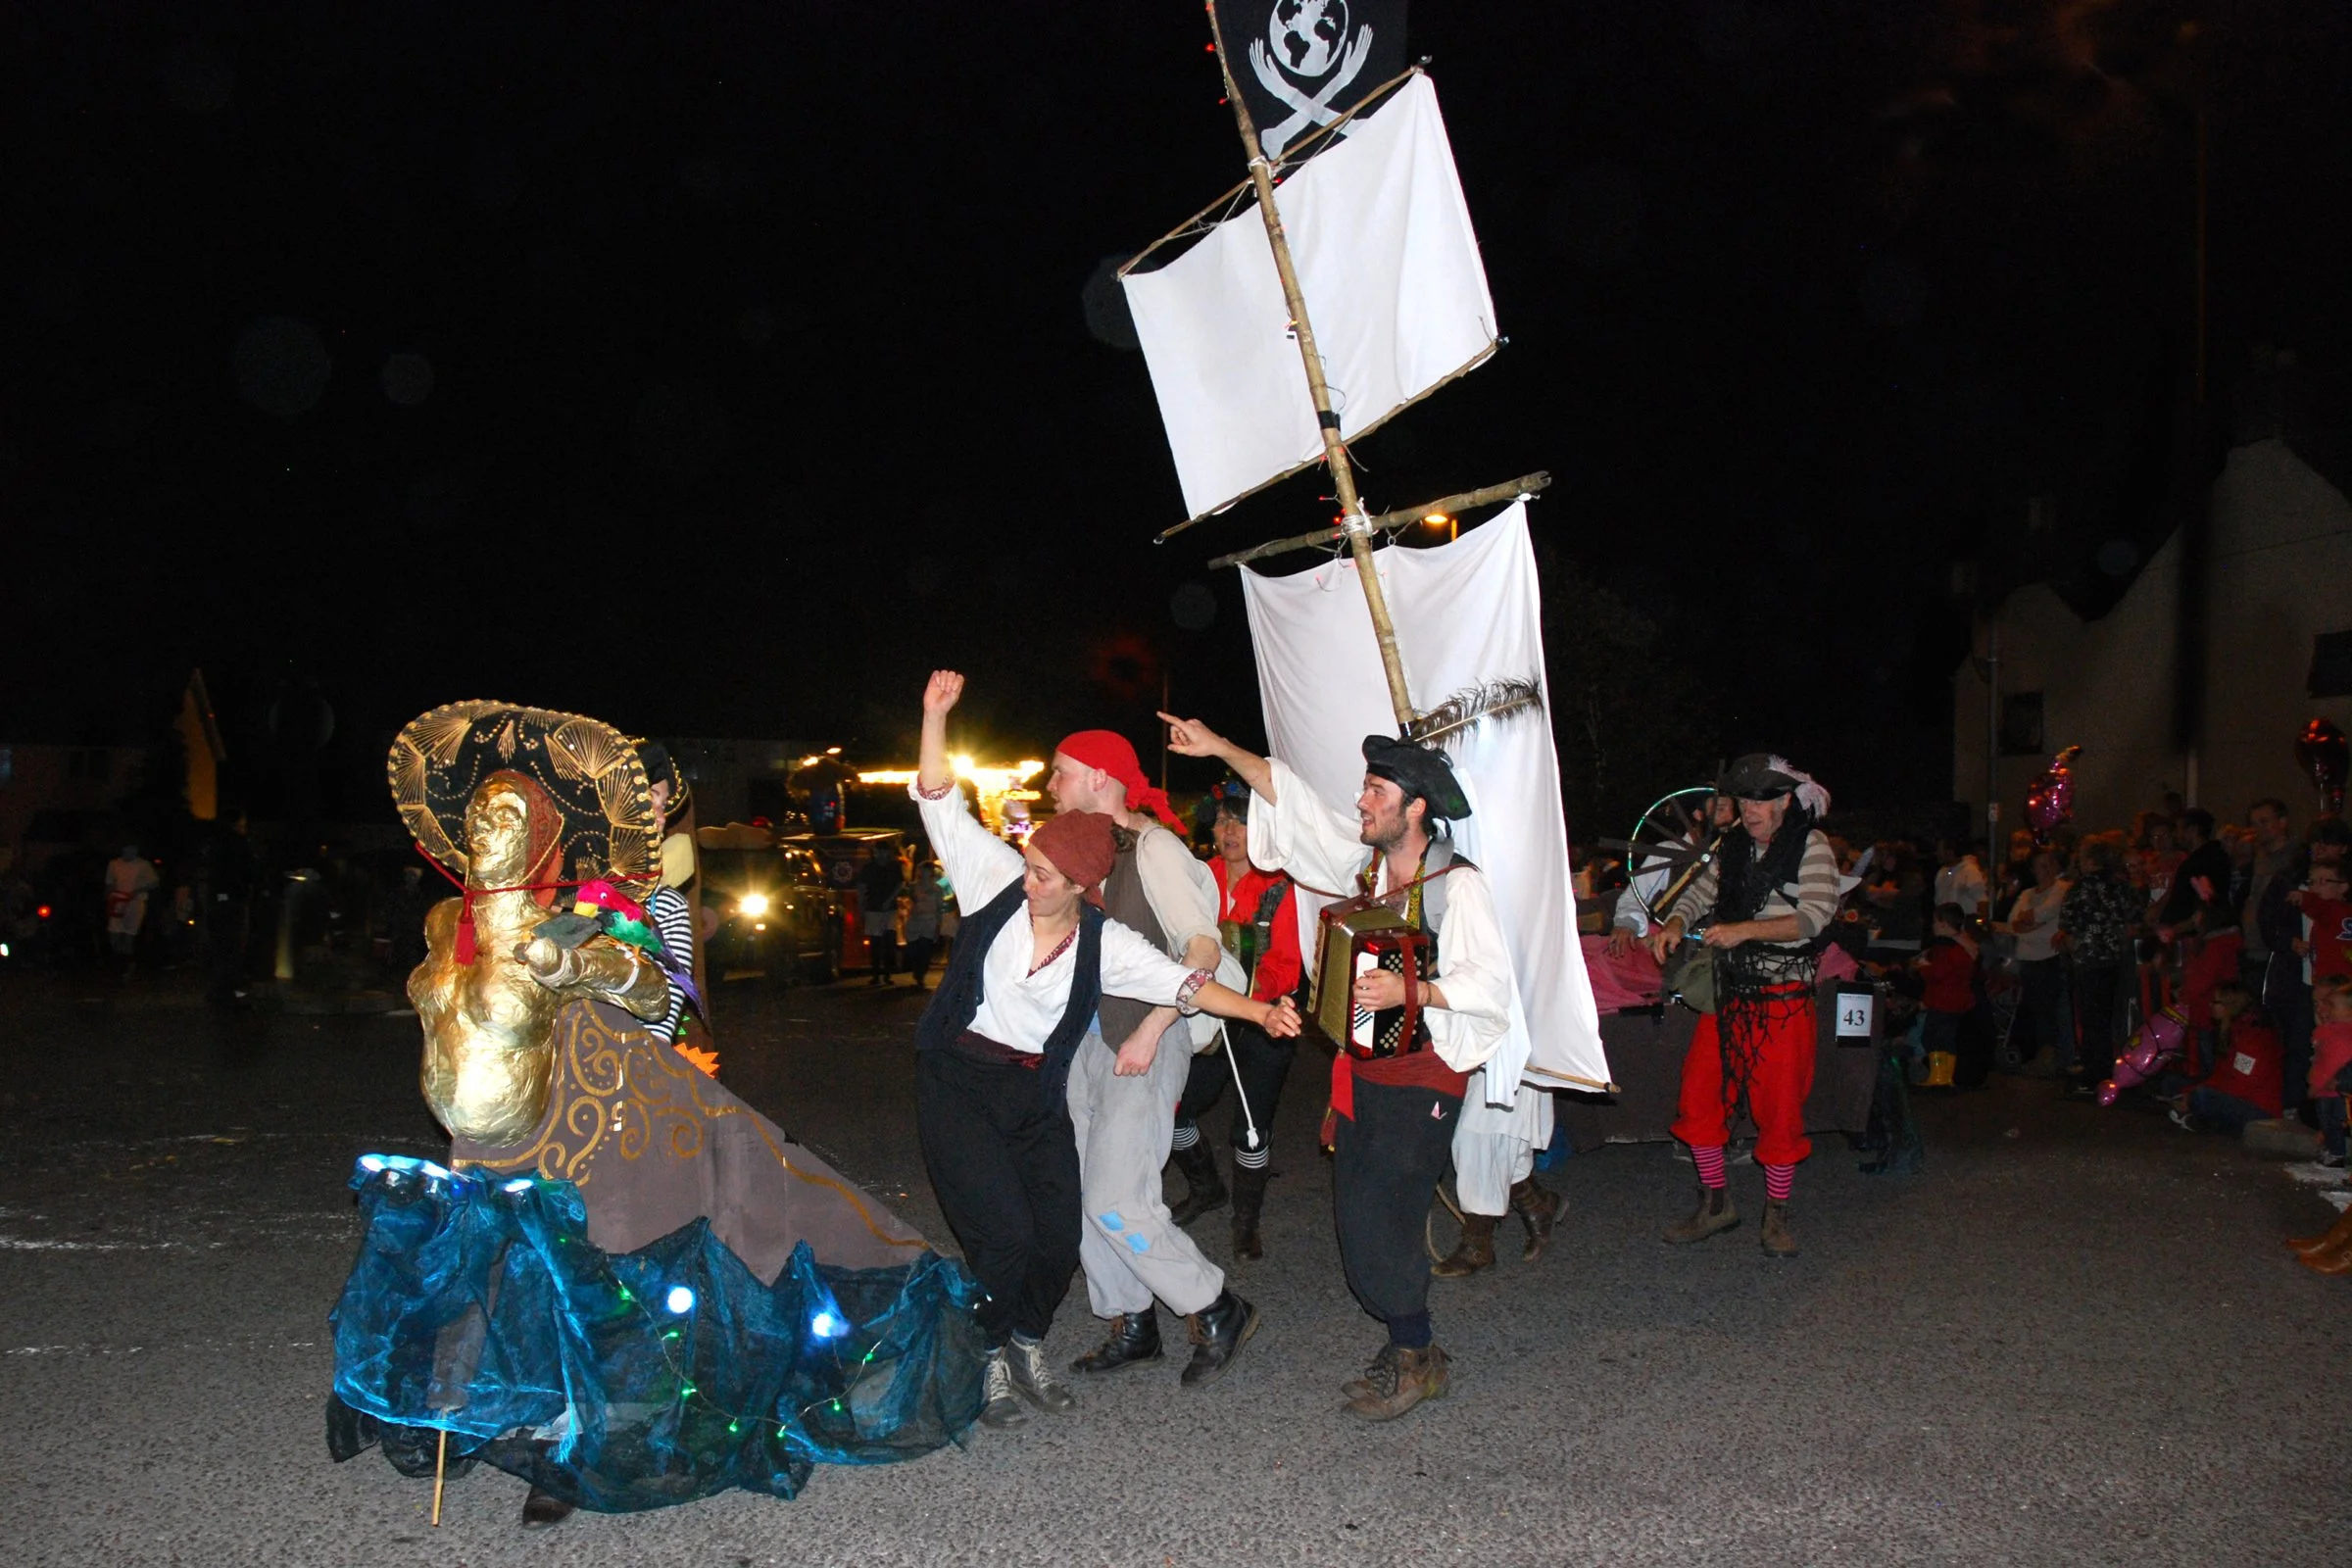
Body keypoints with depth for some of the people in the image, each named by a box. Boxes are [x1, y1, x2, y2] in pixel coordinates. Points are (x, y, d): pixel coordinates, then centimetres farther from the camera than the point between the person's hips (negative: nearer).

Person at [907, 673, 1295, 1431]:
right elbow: (941, 806, -4)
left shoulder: (1103, 944, -4)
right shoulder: (998, 879, -5)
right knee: (1004, 1233, -11)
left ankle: (1028, 1345, 29)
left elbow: (1183, 983, -8)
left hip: (1036, 1096, 2)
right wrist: (936, 717, -12)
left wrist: (1261, 1012, -20)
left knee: (1060, 1236, 1)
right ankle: (988, 1361, 12)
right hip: (959, 1083, -2)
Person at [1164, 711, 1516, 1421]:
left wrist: (1410, 990, -27)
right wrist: (1219, 748, 7)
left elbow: (1492, 982, -20)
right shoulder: (1368, 862, 6)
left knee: (1381, 1220, -8)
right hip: (1365, 1068, 7)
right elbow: (1293, 801, 9)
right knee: (1357, 1216, 9)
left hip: (1422, 1077, -7)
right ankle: (1412, 1348, 23)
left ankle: (1415, 1358, 11)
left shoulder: (1457, 883, -14)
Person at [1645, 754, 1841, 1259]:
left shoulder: (1811, 845, -5)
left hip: (1784, 996, -5)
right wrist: (1675, 923, -3)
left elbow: (1817, 913, -15)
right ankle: (1715, 1203, 18)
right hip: (1727, 993, 5)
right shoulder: (1735, 845, 12)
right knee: (1699, 1097, 3)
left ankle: (1777, 1215, 15)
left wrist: (1744, 930, -24)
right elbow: (1702, 890, 19)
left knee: (1780, 1105, -1)